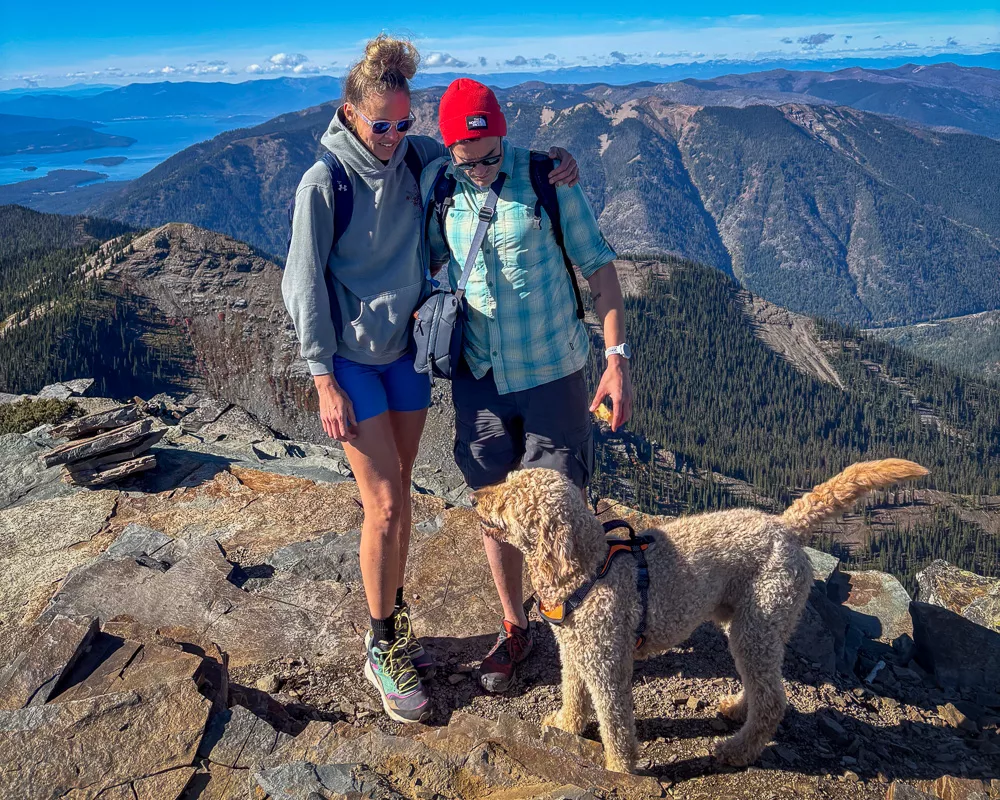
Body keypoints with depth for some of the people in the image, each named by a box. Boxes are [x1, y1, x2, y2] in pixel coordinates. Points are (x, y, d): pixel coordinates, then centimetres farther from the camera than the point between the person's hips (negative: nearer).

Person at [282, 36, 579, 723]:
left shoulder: (417, 155, -1)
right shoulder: (324, 183, -14)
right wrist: (324, 381, -14)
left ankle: (396, 618, 32)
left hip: (408, 350, 5)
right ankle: (382, 650, 13)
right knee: (384, 506, -4)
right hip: (353, 360, -5)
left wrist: (553, 160, -8)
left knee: (399, 494, 13)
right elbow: (304, 285, -11)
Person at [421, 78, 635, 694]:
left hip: (552, 372, -3)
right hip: (479, 375, 3)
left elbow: (599, 266, -7)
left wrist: (618, 359, -13)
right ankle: (514, 628, 33)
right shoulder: (437, 186, -2)